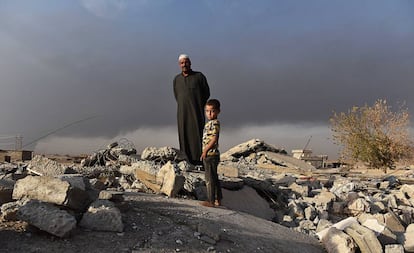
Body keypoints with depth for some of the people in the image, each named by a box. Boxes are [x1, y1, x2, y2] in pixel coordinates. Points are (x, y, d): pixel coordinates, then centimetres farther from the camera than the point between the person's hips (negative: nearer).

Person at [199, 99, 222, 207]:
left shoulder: (214, 123, -14)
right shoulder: (210, 123, 17)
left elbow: (214, 139, -21)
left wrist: (205, 151, -18)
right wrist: (205, 151, 17)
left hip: (210, 154, -10)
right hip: (210, 155, 10)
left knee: (210, 179, -4)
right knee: (214, 178, 15)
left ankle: (211, 201, 4)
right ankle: (218, 200, 24)